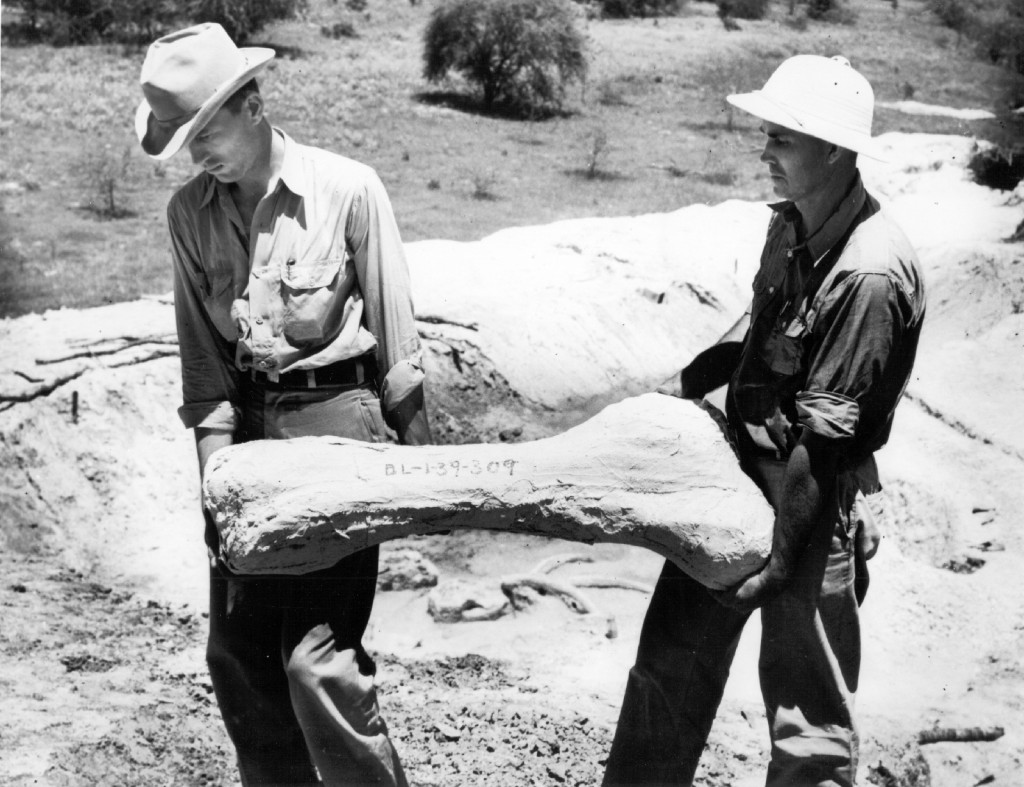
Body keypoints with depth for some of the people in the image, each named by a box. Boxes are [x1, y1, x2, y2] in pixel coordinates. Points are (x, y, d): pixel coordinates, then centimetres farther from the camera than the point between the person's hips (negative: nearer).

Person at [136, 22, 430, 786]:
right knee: (237, 652, 9)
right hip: (247, 425, 5)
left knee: (317, 657, -10)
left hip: (337, 418, -5)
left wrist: (419, 463, -3)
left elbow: (395, 334, -5)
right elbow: (203, 352, 2)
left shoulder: (348, 190, -10)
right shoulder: (190, 213, 3)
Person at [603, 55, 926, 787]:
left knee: (808, 703, 6)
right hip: (742, 468, 8)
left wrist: (781, 553, -20)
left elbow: (824, 433, -24)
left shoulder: (871, 273, -26)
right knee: (673, 657, 17)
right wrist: (686, 386, 11)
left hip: (815, 505, -8)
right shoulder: (791, 226, 0)